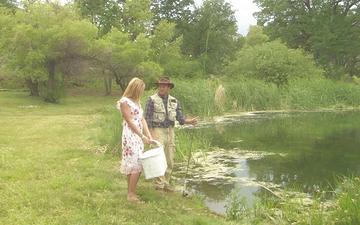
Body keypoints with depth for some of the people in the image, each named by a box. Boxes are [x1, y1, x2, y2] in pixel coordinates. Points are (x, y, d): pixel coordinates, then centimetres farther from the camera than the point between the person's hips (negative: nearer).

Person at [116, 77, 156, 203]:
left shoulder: (137, 101, 16)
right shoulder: (125, 102, -11)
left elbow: (142, 120, 12)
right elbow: (130, 122, -15)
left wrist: (149, 137, 6)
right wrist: (143, 136, -17)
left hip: (138, 137, 9)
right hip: (130, 137, -8)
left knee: (133, 165, 11)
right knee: (136, 165, -7)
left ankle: (130, 193, 18)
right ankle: (131, 194, 1)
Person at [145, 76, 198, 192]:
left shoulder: (174, 101, 7)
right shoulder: (152, 100, -7)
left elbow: (180, 118, 3)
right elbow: (148, 119, -9)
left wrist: (190, 121, -16)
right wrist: (151, 136, -16)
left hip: (170, 132, 5)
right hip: (157, 132, -5)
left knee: (169, 161, 8)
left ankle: (166, 183, 19)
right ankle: (159, 185, 1)